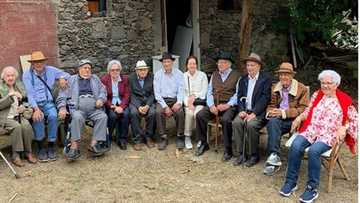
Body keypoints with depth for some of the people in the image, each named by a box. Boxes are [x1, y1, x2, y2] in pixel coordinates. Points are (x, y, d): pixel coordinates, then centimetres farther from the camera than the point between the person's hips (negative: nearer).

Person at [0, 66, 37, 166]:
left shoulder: (19, 85, 13)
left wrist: (24, 107, -5)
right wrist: (10, 96, -20)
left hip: (19, 116, 3)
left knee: (26, 125, -28)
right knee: (16, 126, -32)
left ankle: (28, 152, -15)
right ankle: (15, 155, -21)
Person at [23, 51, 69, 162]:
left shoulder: (51, 70, 9)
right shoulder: (27, 75, 1)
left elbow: (66, 74, 20)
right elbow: (30, 94, -9)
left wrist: (62, 78, -6)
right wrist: (36, 109, -24)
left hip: (48, 102, 2)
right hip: (34, 104, -1)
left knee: (53, 116, -31)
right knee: (38, 117, -33)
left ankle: (51, 146, -16)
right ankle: (41, 148, -18)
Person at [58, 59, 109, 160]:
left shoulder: (95, 78, 28)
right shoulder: (71, 79, 20)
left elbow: (103, 91, 19)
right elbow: (62, 95, 11)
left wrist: (101, 99, -4)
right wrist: (62, 107, -7)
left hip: (94, 108, 2)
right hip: (78, 108, -2)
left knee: (103, 116, -28)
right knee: (77, 118, -35)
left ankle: (94, 144, -30)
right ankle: (75, 146, -36)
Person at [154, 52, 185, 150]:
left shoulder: (179, 73, 5)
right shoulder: (158, 74, 5)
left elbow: (181, 90, 1)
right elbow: (157, 92, 0)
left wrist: (179, 102, -20)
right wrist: (165, 106, -14)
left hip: (175, 99, 0)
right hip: (162, 100, 0)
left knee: (180, 112, -31)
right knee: (158, 112, -31)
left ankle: (180, 137, -15)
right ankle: (163, 138, -19)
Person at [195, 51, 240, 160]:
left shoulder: (237, 75, 4)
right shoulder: (214, 75, 20)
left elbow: (238, 94, -6)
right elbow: (209, 91, 13)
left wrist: (227, 105, -19)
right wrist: (211, 105, -5)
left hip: (229, 105, -4)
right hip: (214, 104, 5)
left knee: (225, 119, -34)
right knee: (200, 115, -20)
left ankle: (228, 150, -19)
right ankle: (203, 144, -5)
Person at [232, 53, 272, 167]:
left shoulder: (266, 78, -1)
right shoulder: (243, 79, 16)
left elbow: (265, 98, -10)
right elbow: (239, 97, 12)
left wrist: (254, 113, -19)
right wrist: (241, 110, -8)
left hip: (259, 112, -4)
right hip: (245, 111, 5)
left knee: (250, 125, -31)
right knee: (236, 123, -24)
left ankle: (253, 155, -14)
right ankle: (241, 154, -15)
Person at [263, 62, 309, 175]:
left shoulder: (302, 89, 2)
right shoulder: (275, 88, 17)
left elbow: (303, 109, -7)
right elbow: (271, 105, 19)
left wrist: (283, 113, -18)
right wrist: (270, 112, -8)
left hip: (293, 120, -3)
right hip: (278, 119, 3)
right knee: (272, 122, -33)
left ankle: (273, 157, -30)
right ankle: (274, 156, -41)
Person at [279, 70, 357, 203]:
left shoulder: (345, 100, 4)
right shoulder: (316, 95, 14)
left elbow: (354, 120, 8)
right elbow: (308, 111, 21)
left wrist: (344, 128, -9)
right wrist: (299, 118, 2)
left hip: (329, 135, -3)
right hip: (311, 130, 3)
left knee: (313, 151, -34)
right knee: (295, 146, -28)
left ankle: (312, 188, -21)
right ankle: (291, 182, -16)